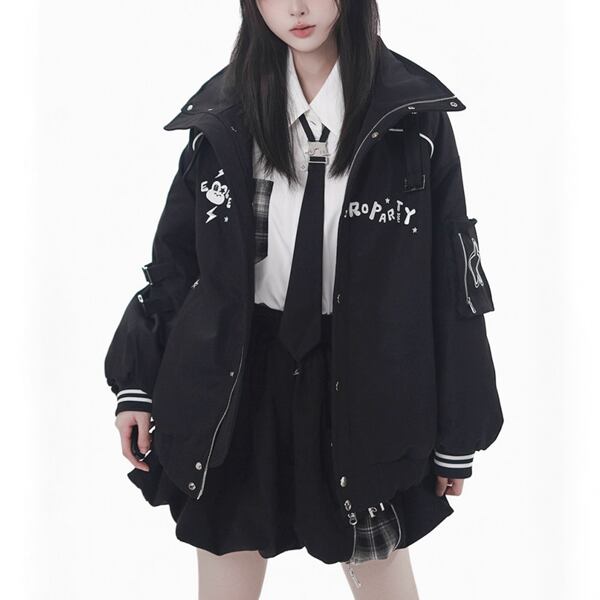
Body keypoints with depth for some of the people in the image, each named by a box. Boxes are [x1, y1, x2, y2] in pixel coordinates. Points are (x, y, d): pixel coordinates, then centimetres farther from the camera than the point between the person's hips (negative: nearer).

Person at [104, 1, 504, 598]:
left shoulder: (413, 116, -5)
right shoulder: (225, 111, 2)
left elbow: (450, 278, -3)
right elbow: (175, 257, 7)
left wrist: (456, 435, -2)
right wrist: (137, 383, 3)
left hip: (359, 385, -2)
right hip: (235, 384, 2)